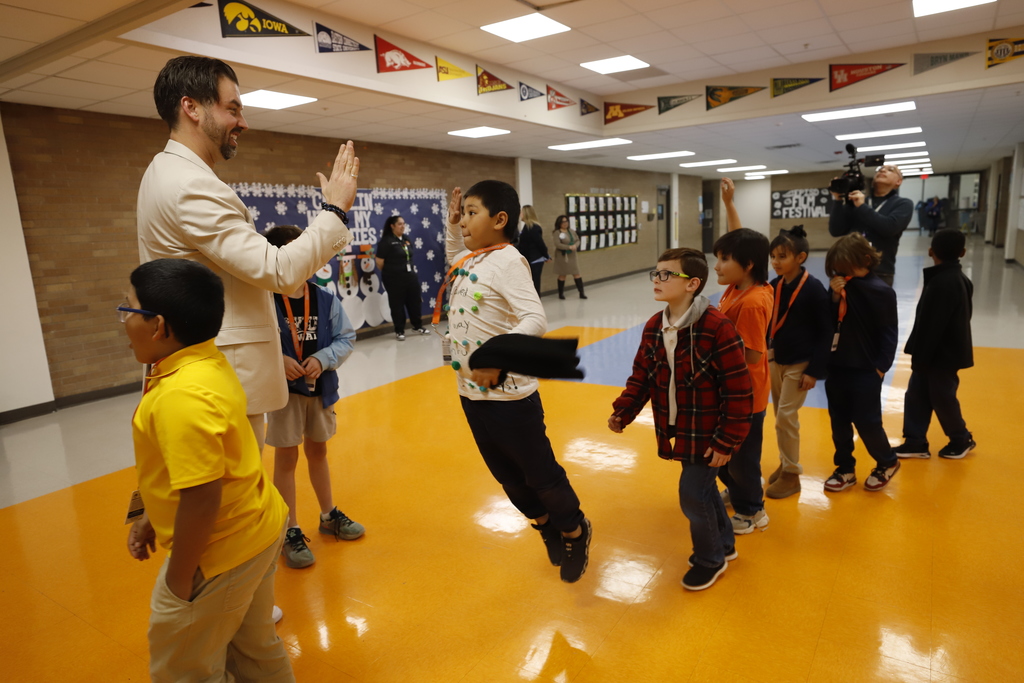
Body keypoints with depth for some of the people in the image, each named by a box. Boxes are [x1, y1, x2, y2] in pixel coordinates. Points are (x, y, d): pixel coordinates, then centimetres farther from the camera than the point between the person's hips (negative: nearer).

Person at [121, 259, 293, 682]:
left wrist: (179, 581, -16)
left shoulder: (184, 397, -30)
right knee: (254, 649, 26)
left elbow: (202, 497, -29)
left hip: (220, 553, -9)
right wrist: (151, 519, 18)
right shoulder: (208, 364, 1)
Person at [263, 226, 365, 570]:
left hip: (320, 388, 4)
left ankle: (329, 516, 40)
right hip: (283, 390, -3)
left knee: (317, 451, 20)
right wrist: (277, 361, -27)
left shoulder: (325, 299, -6)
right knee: (286, 457, 7)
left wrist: (322, 359, -17)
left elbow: (346, 338, -2)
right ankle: (291, 532, 24)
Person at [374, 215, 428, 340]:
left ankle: (417, 326, 29)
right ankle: (399, 331, 13)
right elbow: (380, 262, -13)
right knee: (397, 304, 3)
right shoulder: (386, 241, -13)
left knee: (415, 300, 13)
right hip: (394, 278, -7)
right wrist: (390, 271, 1)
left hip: (410, 275, 7)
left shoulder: (406, 238, 10)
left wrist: (411, 271, 14)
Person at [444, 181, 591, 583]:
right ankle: (547, 527, 45)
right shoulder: (471, 258, 6)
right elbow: (453, 263, 32)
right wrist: (451, 226, 17)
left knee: (540, 474, 9)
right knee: (506, 474, 22)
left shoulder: (507, 261, -18)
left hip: (508, 395, -8)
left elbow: (535, 319, -30)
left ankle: (575, 532, 36)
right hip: (470, 391, 8)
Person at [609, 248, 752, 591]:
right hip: (678, 431, 6)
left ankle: (710, 559, 29)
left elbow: (739, 391, -18)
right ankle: (724, 543, 46)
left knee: (692, 495, 1)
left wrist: (727, 441, -16)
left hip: (708, 436, -6)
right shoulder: (654, 327, -1)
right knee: (703, 488, 21)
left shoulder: (717, 327, -22)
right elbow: (642, 376, 6)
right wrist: (623, 412, -7)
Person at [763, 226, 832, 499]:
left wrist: (815, 370, -13)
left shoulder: (813, 288, -14)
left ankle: (791, 474, 10)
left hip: (799, 363, -6)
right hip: (775, 359, 6)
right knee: (780, 416, 14)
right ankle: (785, 463, 30)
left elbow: (825, 332, -11)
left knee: (786, 416, -4)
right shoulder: (773, 286, 1)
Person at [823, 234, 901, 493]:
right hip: (836, 367, 5)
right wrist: (835, 297, -14)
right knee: (839, 421, 11)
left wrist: (880, 367, -10)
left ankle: (887, 463, 28)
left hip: (866, 371, -5)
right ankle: (845, 468, 26)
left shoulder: (881, 292, -10)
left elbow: (889, 333, -8)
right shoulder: (842, 289, 4)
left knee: (866, 422, 2)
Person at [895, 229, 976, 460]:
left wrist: (920, 357, -16)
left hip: (942, 354, -9)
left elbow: (931, 326, -24)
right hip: (948, 349, 9)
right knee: (917, 394, 12)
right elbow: (958, 317, 14)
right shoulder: (960, 279, 7)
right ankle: (915, 442, 18)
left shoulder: (941, 283, -25)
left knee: (942, 398, 8)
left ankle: (961, 440, 28)